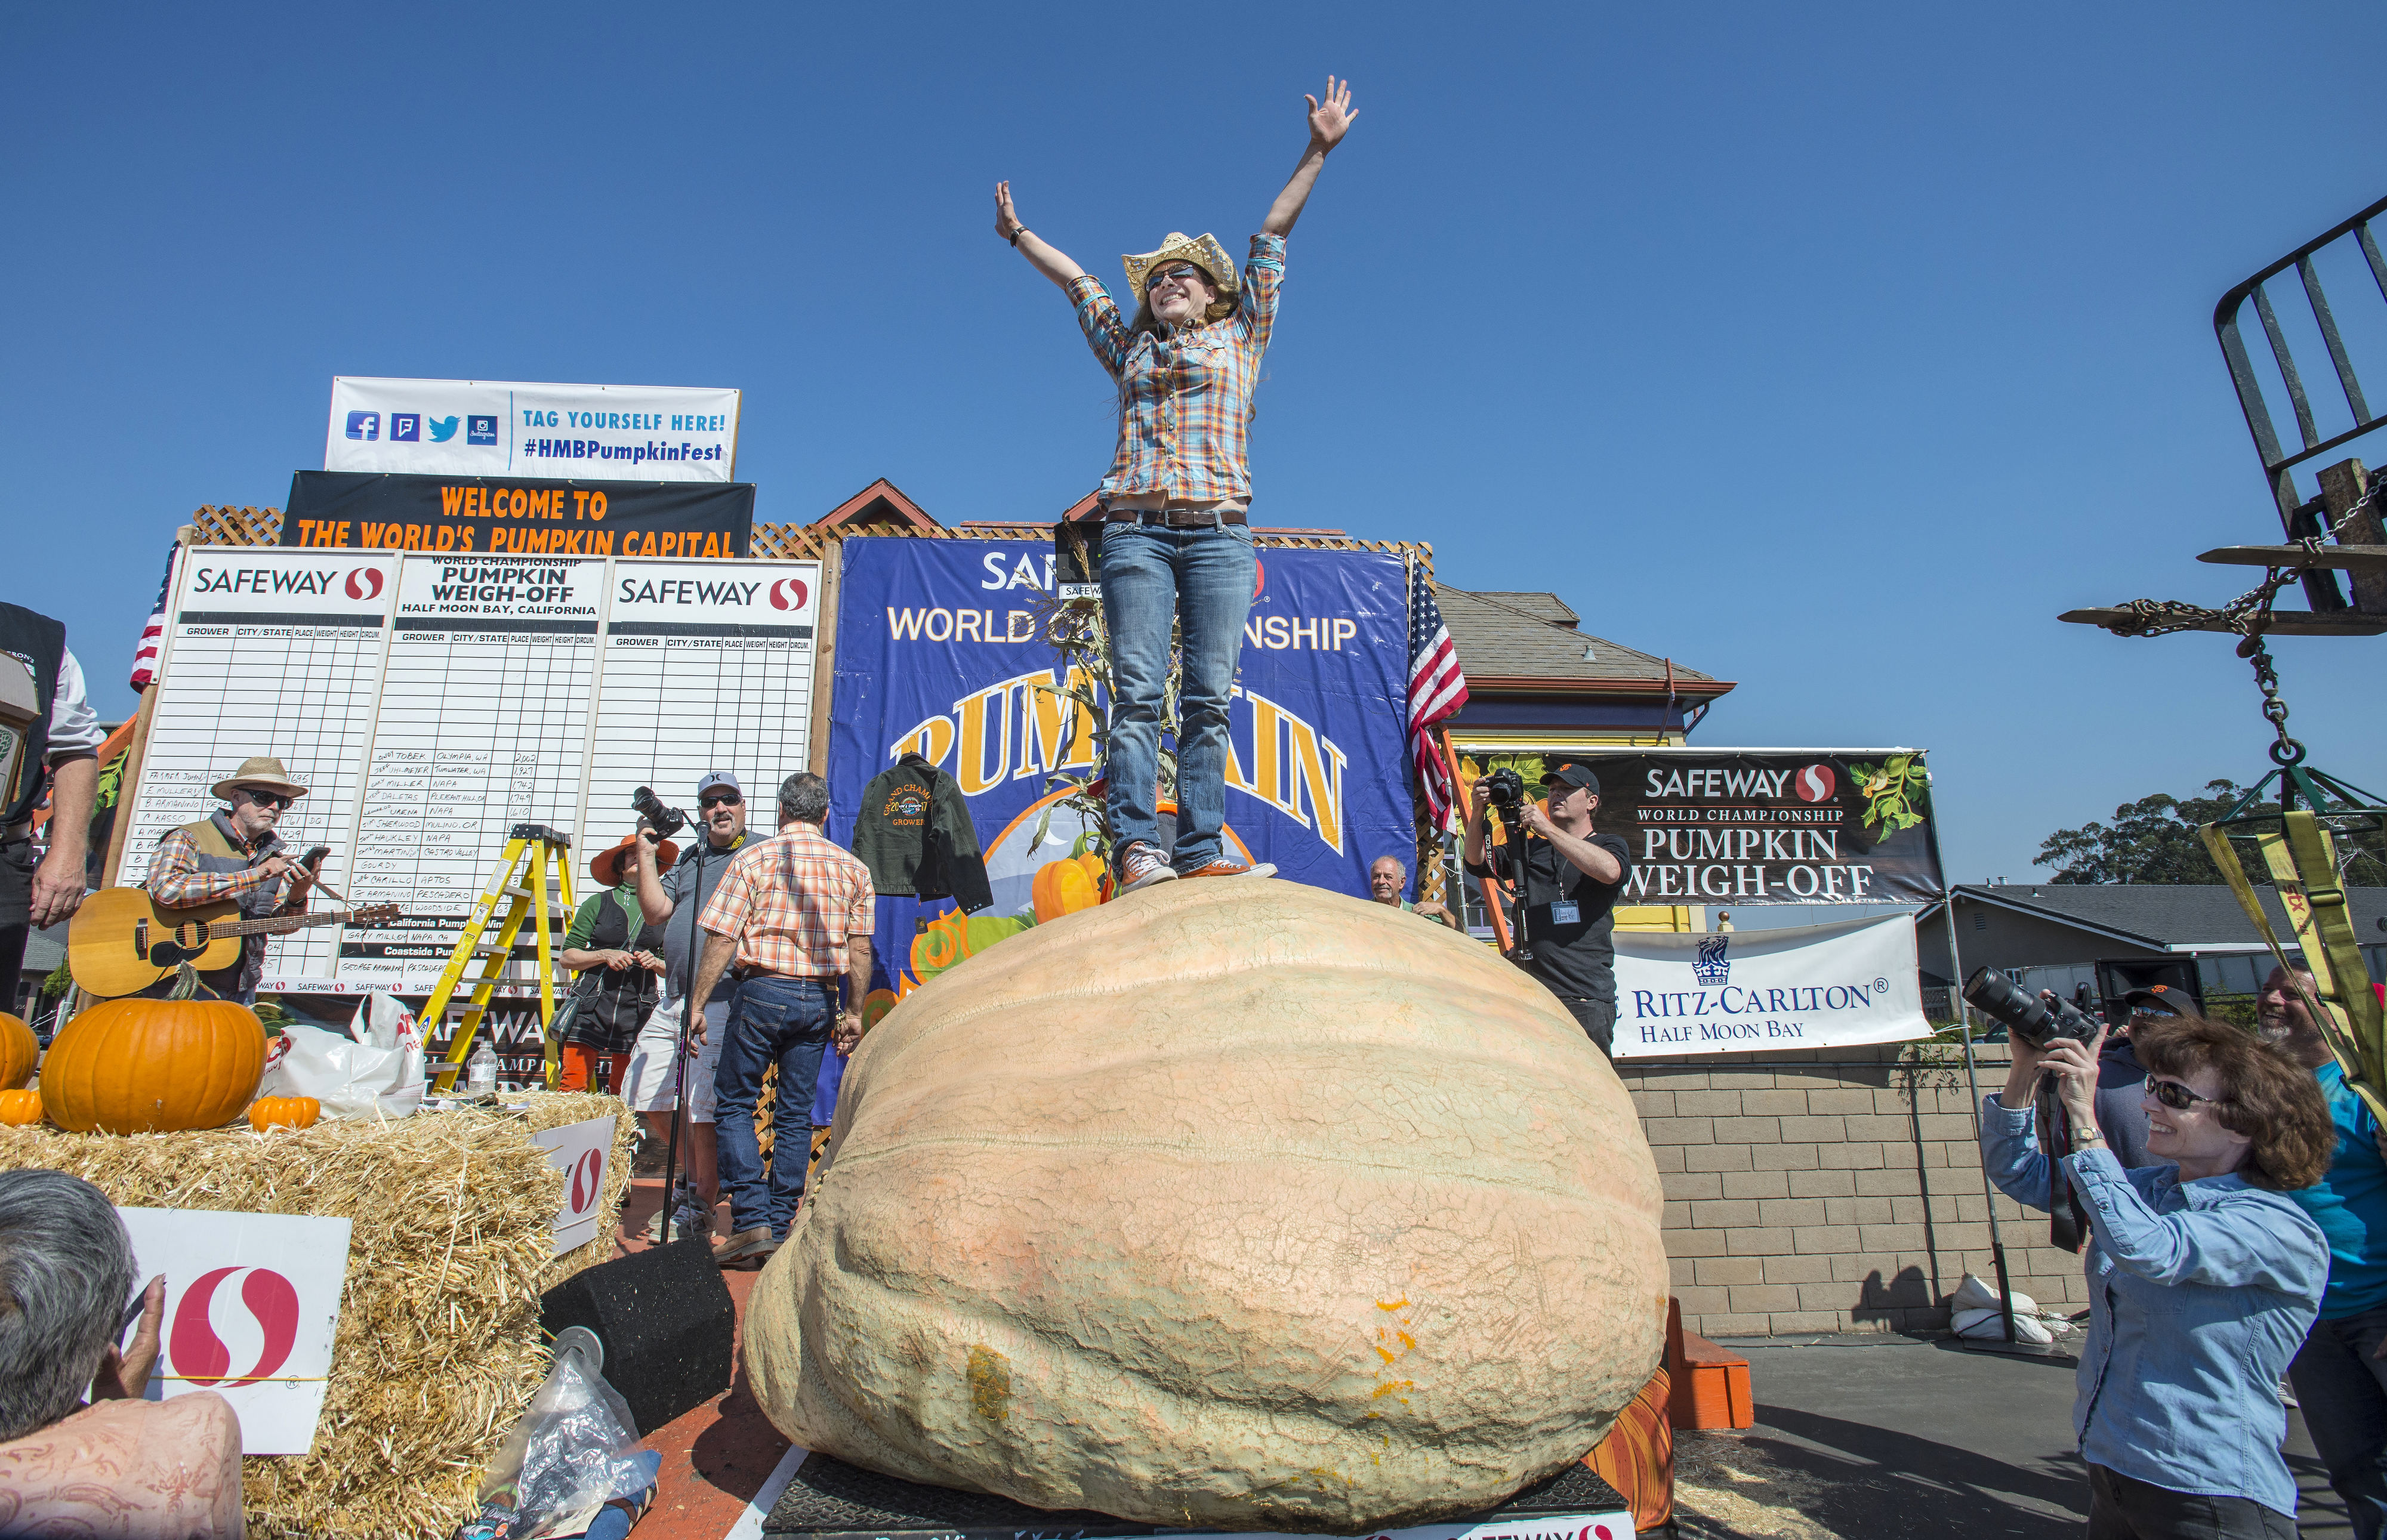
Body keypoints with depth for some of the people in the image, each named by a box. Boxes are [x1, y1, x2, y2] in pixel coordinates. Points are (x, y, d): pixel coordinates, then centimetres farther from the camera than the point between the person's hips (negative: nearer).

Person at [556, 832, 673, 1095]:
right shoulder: (598, 903, 7)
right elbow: (567, 957, 5)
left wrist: (656, 963, -4)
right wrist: (605, 955, -11)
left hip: (638, 1012, 1)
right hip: (591, 1008, -1)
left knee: (621, 1098, 2)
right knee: (572, 1088, -8)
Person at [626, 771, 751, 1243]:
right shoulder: (689, 860, 20)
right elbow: (657, 911, 10)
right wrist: (646, 853, 6)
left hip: (723, 1003, -7)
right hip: (674, 1001, 8)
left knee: (704, 1108, -6)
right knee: (649, 1099, 13)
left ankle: (699, 1208, 12)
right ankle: (698, 1179, 32)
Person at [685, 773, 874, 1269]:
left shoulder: (753, 859, -3)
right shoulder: (852, 868, 7)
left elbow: (721, 940, -7)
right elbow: (860, 951, 5)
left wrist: (697, 1004, -1)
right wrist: (853, 1013, 13)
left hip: (763, 991, -3)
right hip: (821, 1000, 4)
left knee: (734, 1103, 8)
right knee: (796, 1113, 10)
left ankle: (753, 1222, -1)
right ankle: (779, 1229, 13)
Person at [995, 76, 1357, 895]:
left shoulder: (1239, 337, 21)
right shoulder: (1128, 348, 26)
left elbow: (1272, 235, 21)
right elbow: (1076, 280, 36)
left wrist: (1317, 152, 23)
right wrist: (1019, 233, 45)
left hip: (1218, 532, -1)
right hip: (1135, 530, 1)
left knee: (1209, 696, -7)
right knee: (1137, 693, -10)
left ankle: (1202, 850, -8)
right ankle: (1136, 847, -14)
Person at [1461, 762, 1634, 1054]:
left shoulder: (1610, 845, 7)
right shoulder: (1532, 847, 19)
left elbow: (1609, 871, -17)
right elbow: (1478, 864, 11)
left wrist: (1547, 828, -18)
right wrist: (1478, 812, -5)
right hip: (1530, 992, 3)